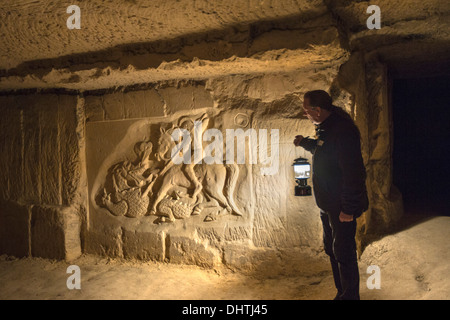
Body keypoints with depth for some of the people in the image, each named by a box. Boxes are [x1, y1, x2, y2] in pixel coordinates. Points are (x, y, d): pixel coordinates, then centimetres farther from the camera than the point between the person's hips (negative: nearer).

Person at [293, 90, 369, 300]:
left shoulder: (343, 131, -24)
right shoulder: (325, 128, 9)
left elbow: (353, 173, -27)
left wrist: (348, 209, -25)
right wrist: (305, 143, 17)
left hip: (342, 208, -10)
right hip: (327, 204, 10)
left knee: (344, 253, 1)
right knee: (332, 250, 20)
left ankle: (349, 296, 17)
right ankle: (342, 292, 36)